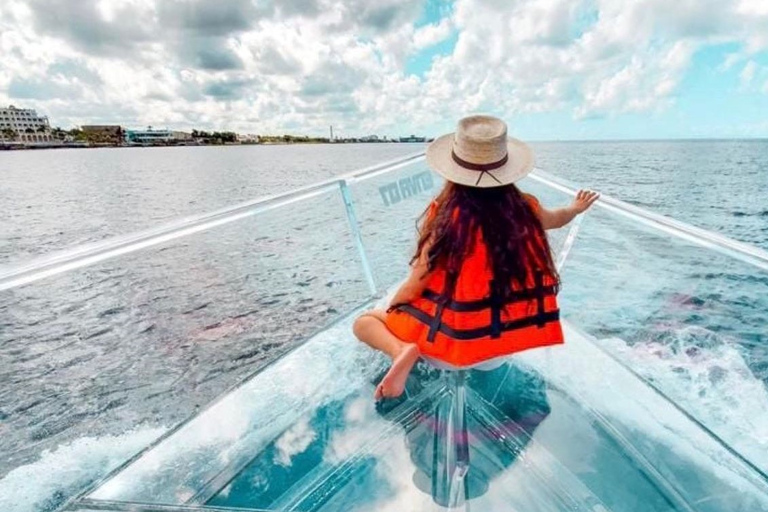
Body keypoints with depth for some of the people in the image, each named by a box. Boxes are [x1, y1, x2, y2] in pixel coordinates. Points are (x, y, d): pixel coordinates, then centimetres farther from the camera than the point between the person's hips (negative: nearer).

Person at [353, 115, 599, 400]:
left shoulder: (446, 215, -19)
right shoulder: (523, 208, -5)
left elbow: (414, 287, -14)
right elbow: (555, 219, 20)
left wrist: (390, 310, 7)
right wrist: (576, 208, 44)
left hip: (452, 344, -3)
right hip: (505, 343, 4)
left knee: (364, 322, 14)